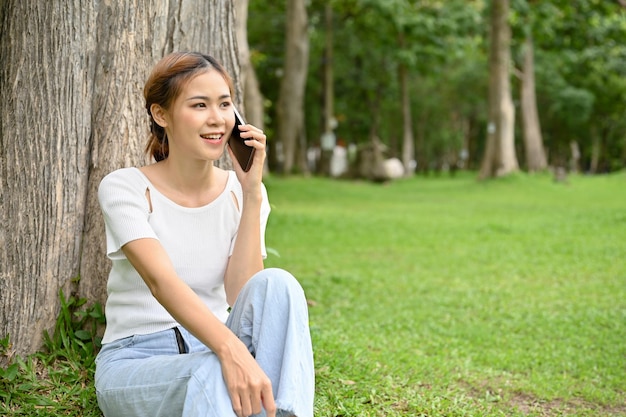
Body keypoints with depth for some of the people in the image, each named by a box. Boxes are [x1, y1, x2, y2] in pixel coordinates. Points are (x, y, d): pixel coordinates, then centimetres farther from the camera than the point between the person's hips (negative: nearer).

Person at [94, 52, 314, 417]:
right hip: (134, 362, -4)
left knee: (276, 284, -27)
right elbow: (161, 281, -28)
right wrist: (230, 349, -46)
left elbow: (243, 298, -13)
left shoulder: (239, 193, 1)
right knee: (213, 374, -39)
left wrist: (252, 193, -17)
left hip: (208, 352, 4)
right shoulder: (125, 188, -10)